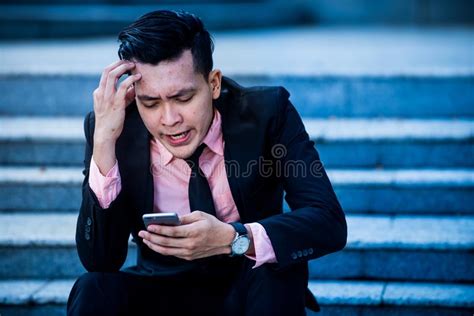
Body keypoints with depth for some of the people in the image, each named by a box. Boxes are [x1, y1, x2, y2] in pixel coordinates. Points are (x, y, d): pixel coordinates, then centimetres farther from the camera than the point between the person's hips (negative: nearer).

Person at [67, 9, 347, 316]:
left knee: (281, 272, -31)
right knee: (93, 291, -29)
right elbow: (99, 261, -19)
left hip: (250, 291, 1)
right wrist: (104, 142, -28)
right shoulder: (119, 132, -13)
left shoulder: (266, 112, -16)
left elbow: (330, 224, -22)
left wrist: (232, 239, -39)